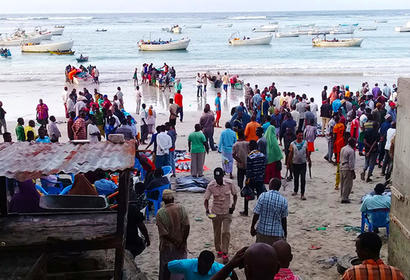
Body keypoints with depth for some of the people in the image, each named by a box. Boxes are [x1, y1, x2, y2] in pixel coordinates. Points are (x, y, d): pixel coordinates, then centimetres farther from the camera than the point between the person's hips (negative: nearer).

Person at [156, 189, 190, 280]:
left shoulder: (160, 213, -16)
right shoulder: (181, 208, -11)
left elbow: (164, 233, -18)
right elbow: (186, 226, -15)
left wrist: (175, 242, -9)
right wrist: (182, 241, -6)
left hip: (167, 246, -2)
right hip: (181, 246, 2)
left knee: (166, 268, 14)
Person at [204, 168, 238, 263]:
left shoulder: (229, 183, -13)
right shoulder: (211, 186, -15)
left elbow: (235, 195, 3)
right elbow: (206, 199, -8)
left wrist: (233, 205, -9)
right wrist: (207, 210, -24)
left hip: (227, 212, -1)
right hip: (216, 212, 1)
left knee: (226, 232, -9)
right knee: (217, 233, 13)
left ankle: (225, 253, 0)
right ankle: (219, 250, 33)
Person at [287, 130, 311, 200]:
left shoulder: (305, 143, -2)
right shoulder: (292, 144, -6)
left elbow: (307, 153, 9)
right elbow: (290, 154, 0)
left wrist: (309, 161, 14)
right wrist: (288, 163, 1)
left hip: (303, 163, 0)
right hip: (295, 164, 0)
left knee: (303, 179, -6)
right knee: (296, 178, 15)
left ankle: (302, 194, -2)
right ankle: (295, 191, 35)